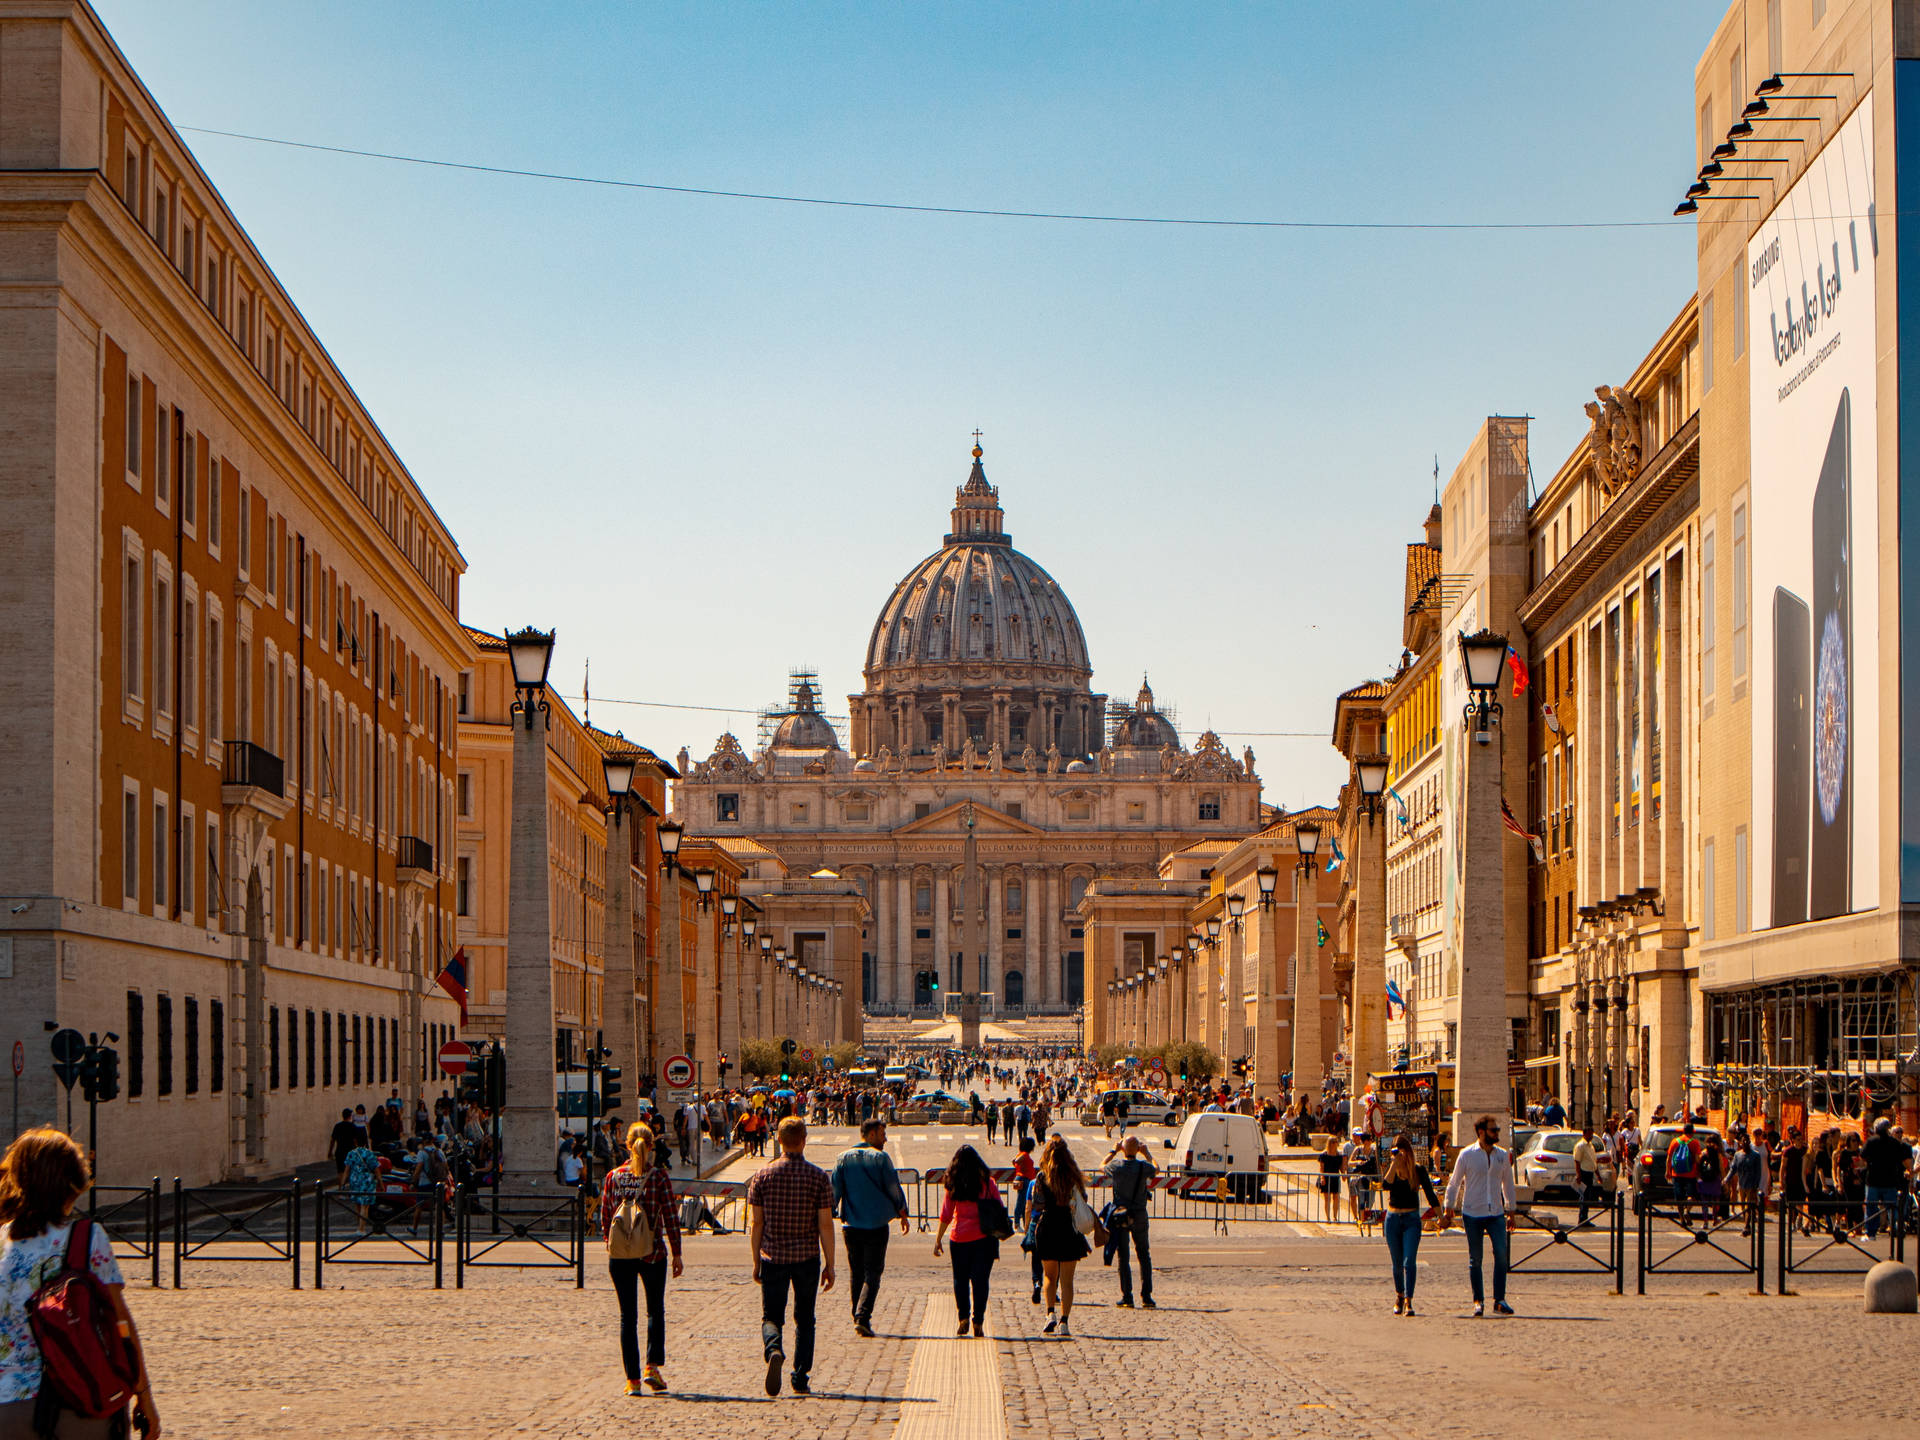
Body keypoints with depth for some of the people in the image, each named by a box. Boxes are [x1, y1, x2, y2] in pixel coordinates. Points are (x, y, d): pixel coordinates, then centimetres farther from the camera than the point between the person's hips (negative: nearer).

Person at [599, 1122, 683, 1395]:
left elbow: (605, 1217, 5)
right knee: (656, 1310, 16)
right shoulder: (659, 1176, -6)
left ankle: (632, 1379, 4)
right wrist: (676, 1254, 2)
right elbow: (670, 1217, -6)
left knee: (628, 1315, 7)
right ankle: (653, 1365, 1)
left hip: (620, 1254, 1)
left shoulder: (613, 1176, 0)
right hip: (653, 1252, -1)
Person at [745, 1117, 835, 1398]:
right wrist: (830, 1264, 2)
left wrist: (756, 1262, 8)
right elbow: (825, 1224, -4)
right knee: (804, 1319, 13)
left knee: (771, 1317, 8)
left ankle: (774, 1350, -23)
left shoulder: (762, 1176, -1)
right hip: (807, 1258, 0)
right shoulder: (818, 1177, -4)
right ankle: (800, 1379, 11)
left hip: (773, 1257, 0)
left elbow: (755, 1223, 0)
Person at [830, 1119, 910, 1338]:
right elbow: (894, 1188, -2)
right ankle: (862, 1317, -16)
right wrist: (903, 1214, 11)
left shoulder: (844, 1158, 4)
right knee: (872, 1273, 0)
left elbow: (834, 1190, 2)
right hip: (876, 1224, -3)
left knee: (855, 1272, 14)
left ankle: (858, 1319, 16)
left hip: (850, 1225, 3)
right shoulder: (881, 1157, -5)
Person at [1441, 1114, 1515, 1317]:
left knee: (1501, 1254, -10)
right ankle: (1478, 1301, 12)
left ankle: (1499, 1300, -4)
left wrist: (1510, 1209, 18)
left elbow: (1508, 1184, 17)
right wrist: (1449, 1208, 1)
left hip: (1496, 1214, 3)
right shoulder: (1466, 1155, -3)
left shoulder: (1503, 1155, 8)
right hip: (1473, 1214, -3)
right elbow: (1454, 1183, 3)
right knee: (1475, 1259, 2)